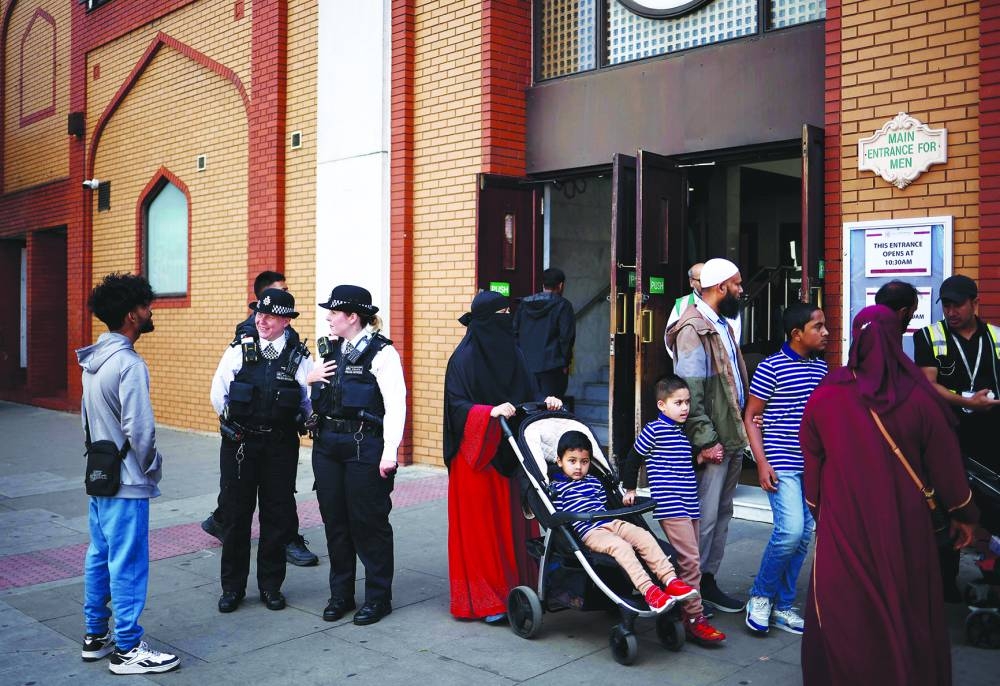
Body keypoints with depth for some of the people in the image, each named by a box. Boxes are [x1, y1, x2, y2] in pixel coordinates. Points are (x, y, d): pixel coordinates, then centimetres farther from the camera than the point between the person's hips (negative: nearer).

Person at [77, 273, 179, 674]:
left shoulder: (93, 360, 8)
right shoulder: (129, 364, -20)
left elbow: (87, 418, 14)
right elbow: (140, 429, -24)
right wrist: (151, 467, -9)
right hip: (126, 482, -9)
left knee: (99, 557, 17)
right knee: (128, 565, 0)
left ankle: (95, 637, 28)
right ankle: (127, 649, 9)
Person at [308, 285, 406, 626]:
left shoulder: (381, 352, -11)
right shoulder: (332, 349, 12)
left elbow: (396, 405, -16)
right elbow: (317, 396, 24)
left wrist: (390, 452, -20)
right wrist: (311, 378, 2)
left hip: (365, 446, -7)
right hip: (327, 444, 7)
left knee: (368, 522, 2)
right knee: (335, 521, 13)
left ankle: (378, 597, 17)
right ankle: (340, 594, 27)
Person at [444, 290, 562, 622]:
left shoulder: (512, 354, 10)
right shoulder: (464, 358, -9)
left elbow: (529, 393, 13)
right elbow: (456, 406, -13)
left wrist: (545, 401, -7)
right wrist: (491, 412, -27)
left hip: (511, 451, 6)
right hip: (477, 454, -6)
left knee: (514, 520, 9)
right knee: (482, 524, -1)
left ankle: (516, 590, 19)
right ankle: (484, 599, 8)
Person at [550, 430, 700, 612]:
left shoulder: (594, 481, 22)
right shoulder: (557, 488, 2)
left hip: (611, 523, 7)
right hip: (589, 531, -7)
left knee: (644, 536, -14)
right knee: (621, 545, -32)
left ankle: (670, 580, -18)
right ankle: (648, 590, -37)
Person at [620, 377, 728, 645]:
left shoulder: (682, 431, 16)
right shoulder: (655, 430, -8)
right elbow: (633, 459, 1)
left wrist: (702, 457, 9)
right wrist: (630, 489, 8)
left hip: (690, 505, 8)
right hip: (670, 505, -8)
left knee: (691, 560, 11)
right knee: (690, 560, -11)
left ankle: (690, 607, 21)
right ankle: (694, 618, -7)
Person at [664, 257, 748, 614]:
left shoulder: (722, 325, 15)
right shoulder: (693, 330, -15)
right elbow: (689, 393, -20)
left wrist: (743, 421, 12)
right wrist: (706, 440, -21)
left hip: (732, 437, 10)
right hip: (712, 442, -10)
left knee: (721, 514, 15)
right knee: (704, 517, -3)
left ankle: (708, 580, 26)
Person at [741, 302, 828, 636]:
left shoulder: (821, 367, 10)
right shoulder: (771, 367, -9)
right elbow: (750, 417, -7)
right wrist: (762, 462, -13)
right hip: (782, 465, -7)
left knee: (804, 535, 8)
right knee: (790, 530, -16)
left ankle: (783, 606, 20)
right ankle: (760, 595, 6)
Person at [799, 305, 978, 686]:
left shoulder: (825, 396, -9)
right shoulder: (919, 397, -12)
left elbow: (812, 463, 2)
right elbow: (945, 463, -2)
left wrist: (817, 509, 17)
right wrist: (963, 513, 13)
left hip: (842, 525, 1)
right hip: (904, 526, 0)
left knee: (844, 614, 13)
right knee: (908, 613, 15)